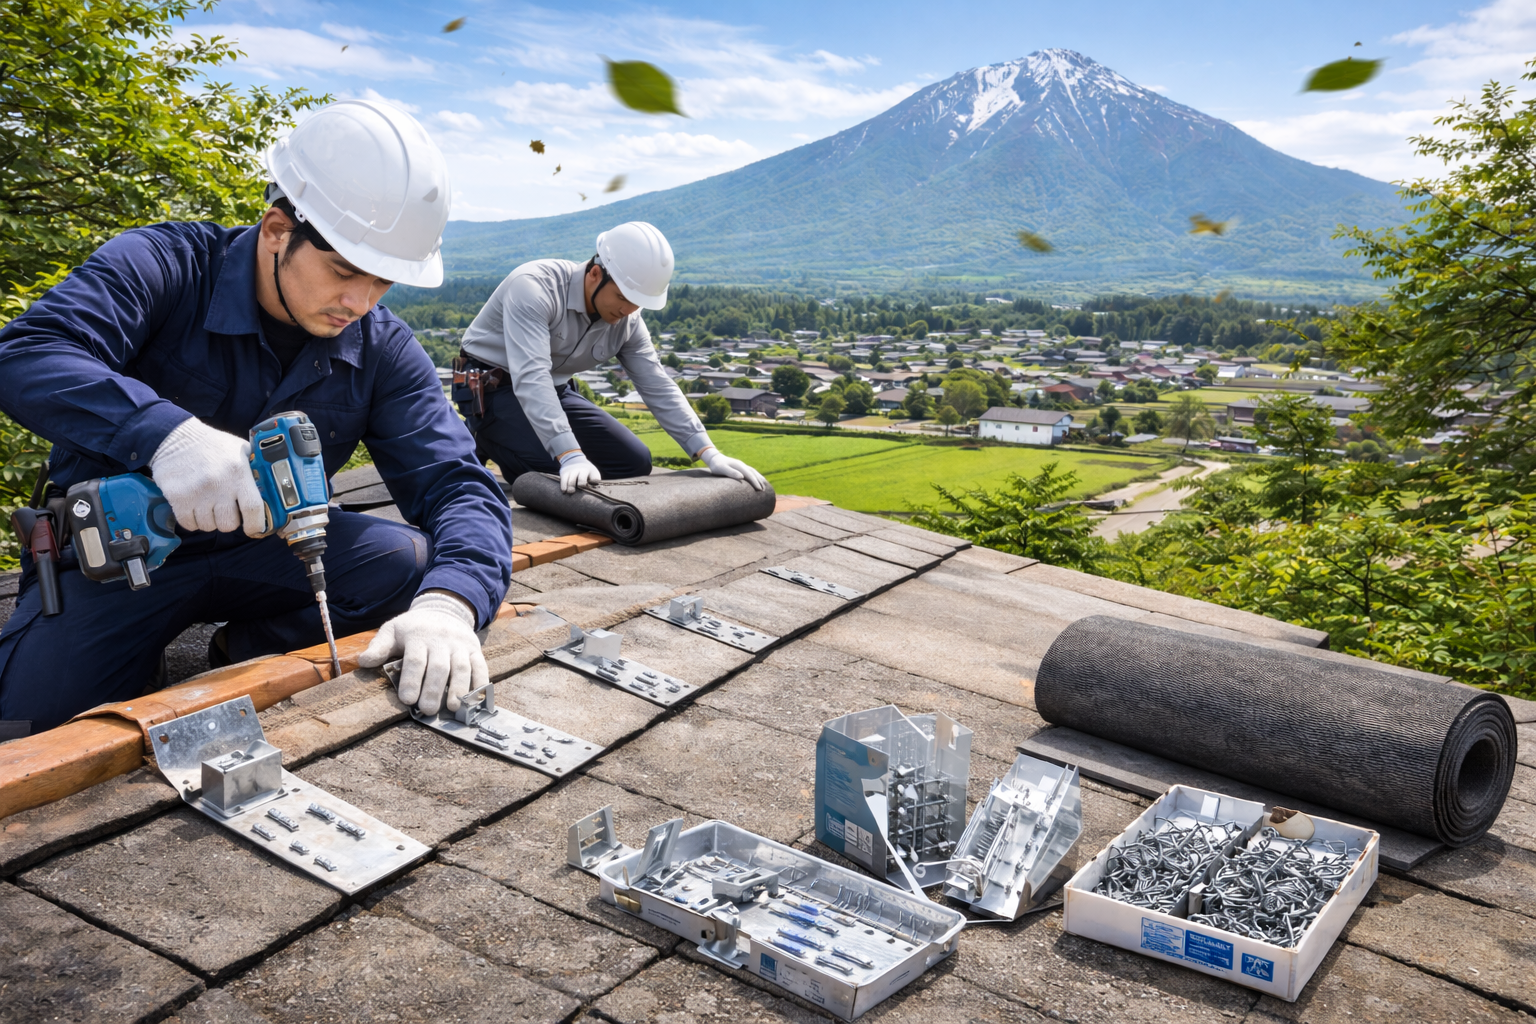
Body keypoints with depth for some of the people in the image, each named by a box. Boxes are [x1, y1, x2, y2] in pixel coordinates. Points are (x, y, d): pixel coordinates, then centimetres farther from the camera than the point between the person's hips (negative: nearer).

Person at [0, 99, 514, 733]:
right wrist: (166, 433, -51)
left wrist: (449, 606, -38)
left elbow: (459, 486, -16)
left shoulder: (382, 351, -8)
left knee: (416, 565, -23)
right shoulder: (168, 265, -16)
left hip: (265, 551, 3)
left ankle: (243, 656, -2)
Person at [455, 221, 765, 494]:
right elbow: (530, 378, -40)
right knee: (565, 482, -28)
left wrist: (710, 454, -19)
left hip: (556, 392, 7)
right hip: (492, 389, -7)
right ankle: (488, 443, 2)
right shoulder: (535, 288, -29)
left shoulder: (627, 321, -8)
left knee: (635, 462, -3)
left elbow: (659, 388, -6)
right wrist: (569, 456, -51)